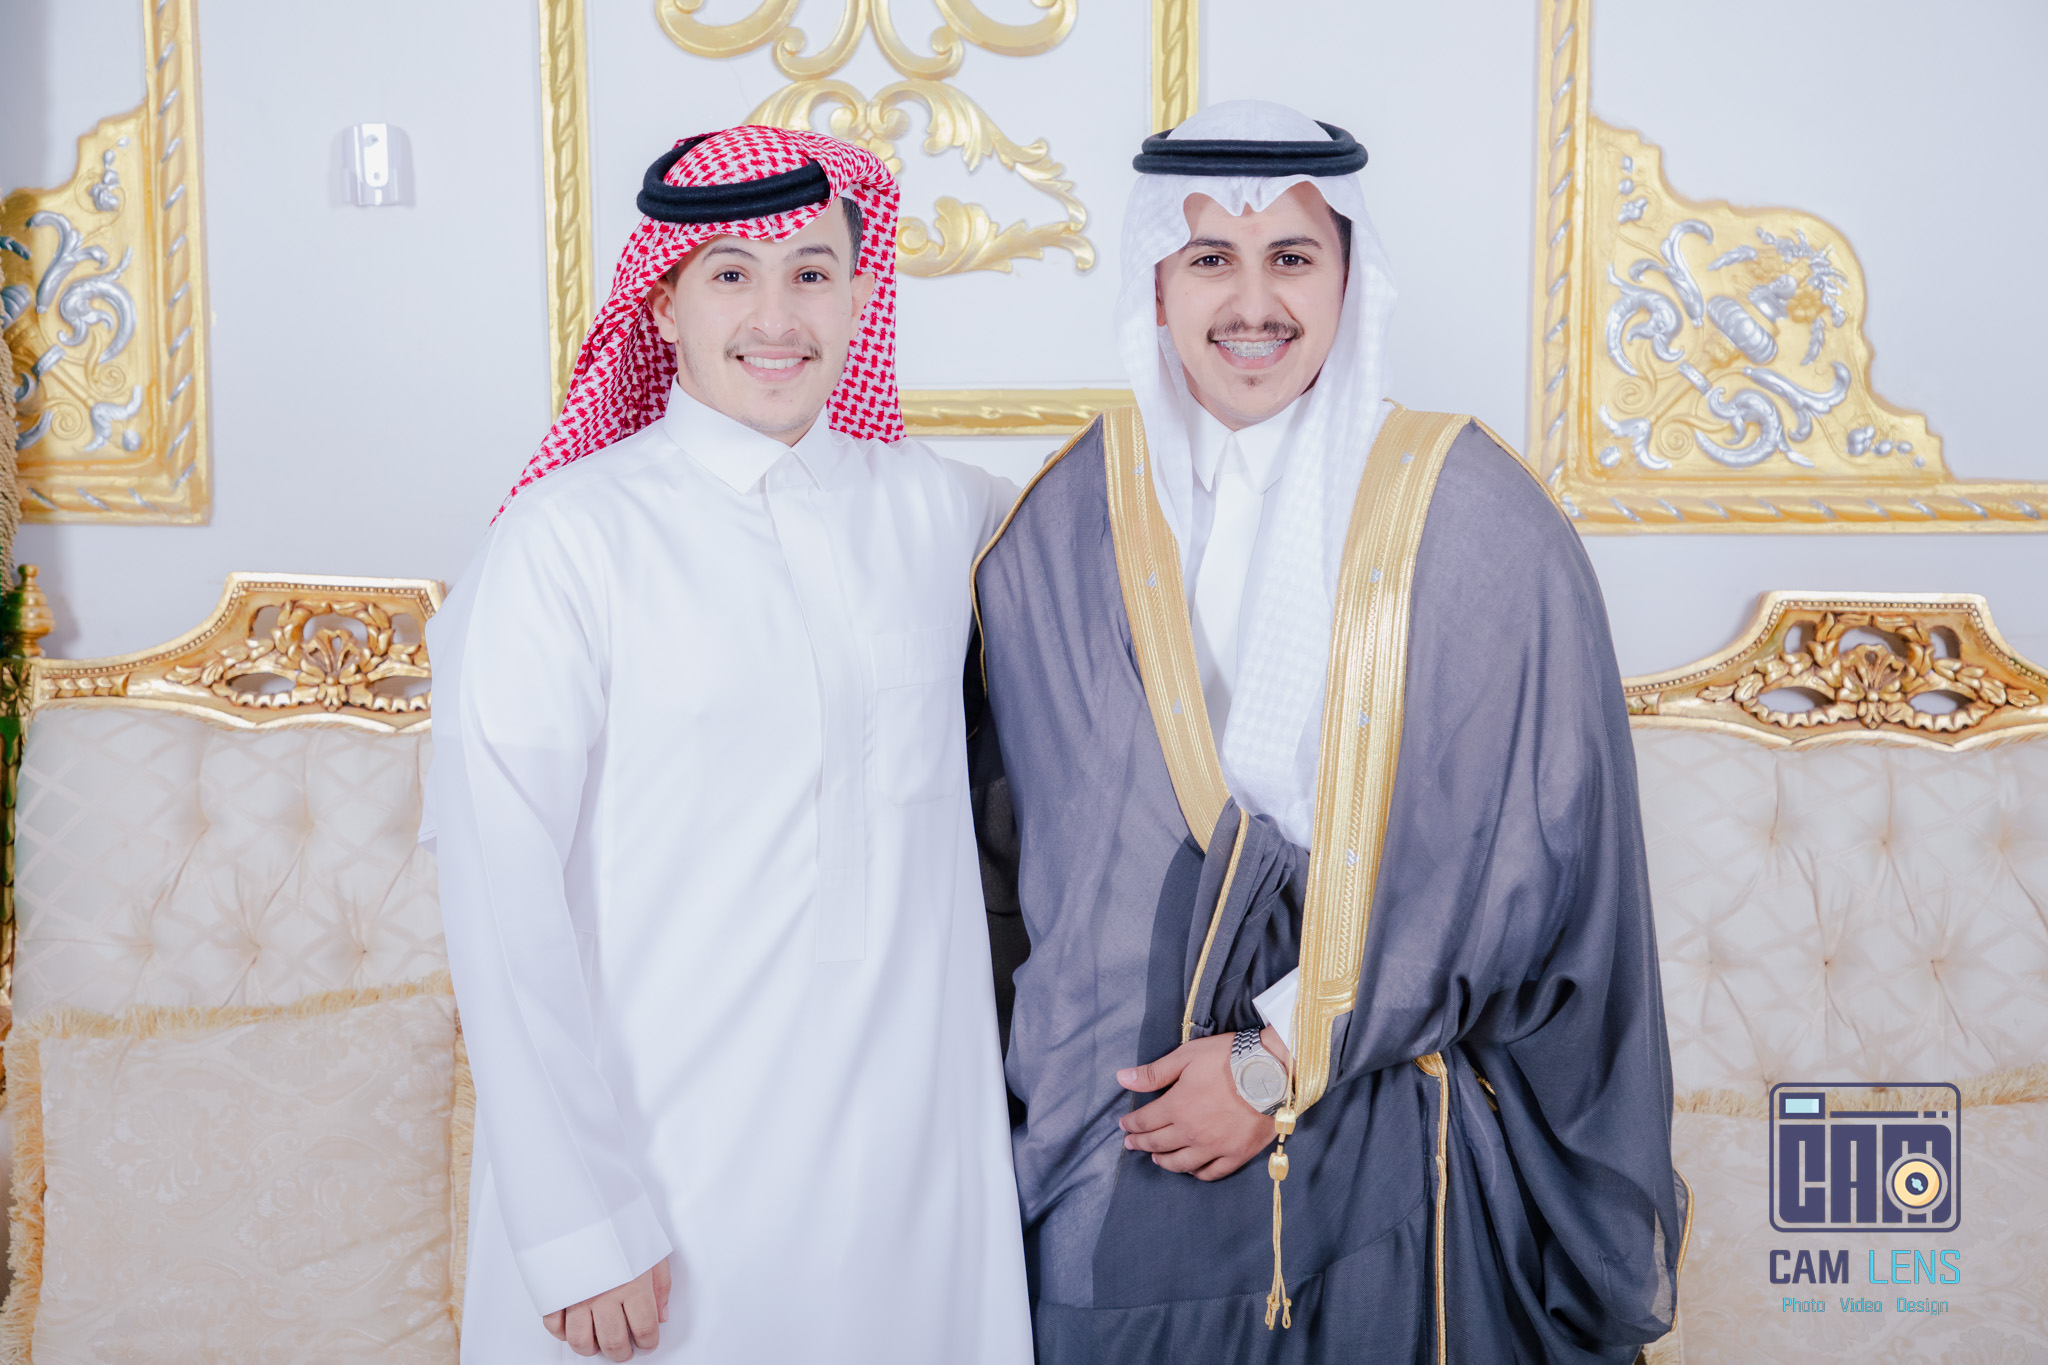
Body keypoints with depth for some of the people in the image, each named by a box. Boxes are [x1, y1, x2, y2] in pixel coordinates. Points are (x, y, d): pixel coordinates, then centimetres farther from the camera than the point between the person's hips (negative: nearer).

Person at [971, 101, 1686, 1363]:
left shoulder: (1471, 516, -7)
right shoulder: (1070, 523, 1)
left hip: (1393, 1156, -1)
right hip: (1125, 1139, 2)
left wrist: (1283, 1060, -11)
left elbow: (1531, 846, -9)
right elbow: (1017, 831, 8)